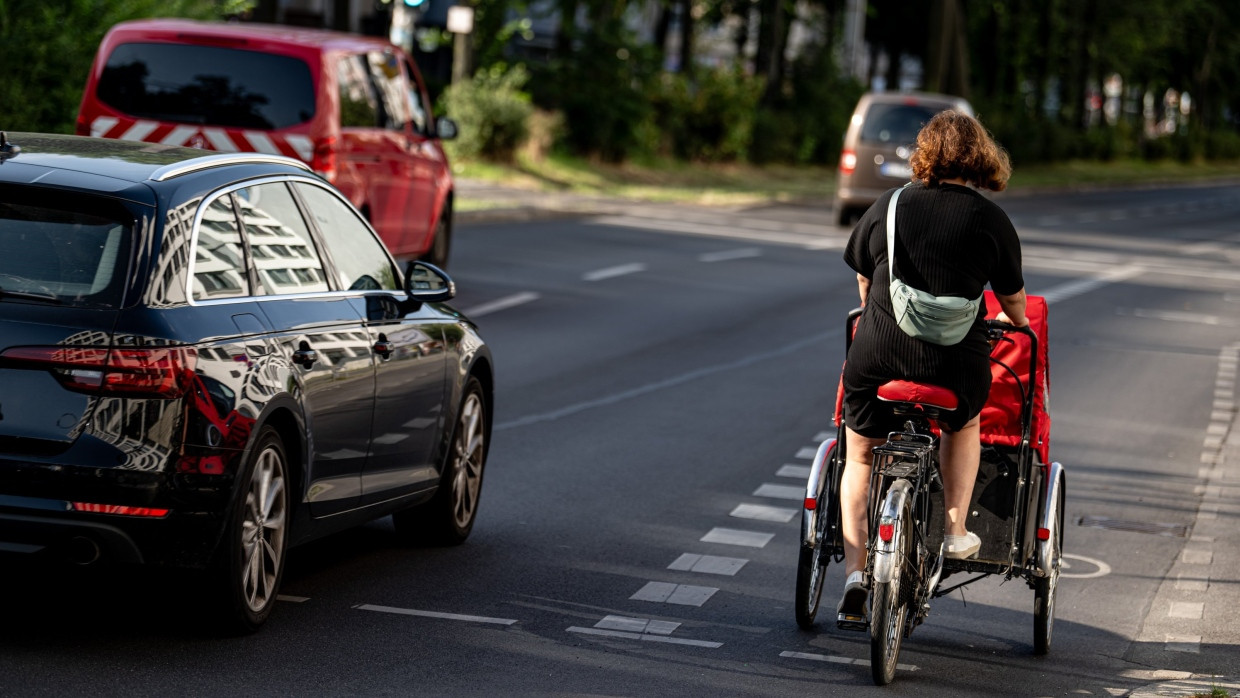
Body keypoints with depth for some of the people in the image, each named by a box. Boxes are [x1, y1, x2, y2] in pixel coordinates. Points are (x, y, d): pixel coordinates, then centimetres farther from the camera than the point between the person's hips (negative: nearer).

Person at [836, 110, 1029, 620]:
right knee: (963, 424, 33)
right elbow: (1012, 296, 14)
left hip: (877, 354, 0)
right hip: (957, 361, 0)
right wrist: (1016, 323, 37)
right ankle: (955, 529, 25)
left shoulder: (888, 207, 5)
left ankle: (854, 571, 5)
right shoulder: (991, 220, 1)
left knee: (860, 457, 19)